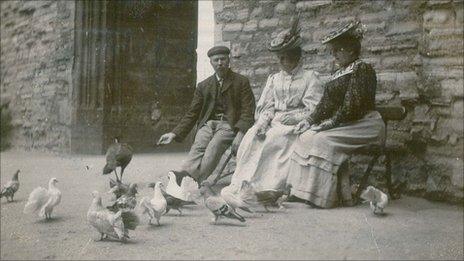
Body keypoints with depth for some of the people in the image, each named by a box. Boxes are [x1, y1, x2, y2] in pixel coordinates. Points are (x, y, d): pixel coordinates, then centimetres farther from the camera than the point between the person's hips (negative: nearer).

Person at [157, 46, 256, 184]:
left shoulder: (241, 82, 10)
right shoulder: (203, 86, 19)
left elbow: (247, 112, 2)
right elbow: (192, 113, 18)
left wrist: (240, 134, -15)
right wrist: (175, 134, 4)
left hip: (229, 124, -3)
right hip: (208, 123, 3)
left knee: (214, 145, -34)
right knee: (198, 147, -29)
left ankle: (189, 175, -56)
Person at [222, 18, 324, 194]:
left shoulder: (310, 78, 4)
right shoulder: (274, 79, 21)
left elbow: (311, 112, -6)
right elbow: (265, 106, 12)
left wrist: (282, 118, -16)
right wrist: (262, 122, -10)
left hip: (296, 126, -4)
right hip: (273, 123, 4)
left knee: (273, 137, -32)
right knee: (252, 135, -24)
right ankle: (239, 183, -29)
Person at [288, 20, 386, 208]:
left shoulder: (362, 69, -8)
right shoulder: (338, 74, 19)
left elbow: (352, 105, -18)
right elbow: (326, 104, 14)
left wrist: (331, 123, -20)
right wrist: (309, 120, -1)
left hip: (364, 125, -8)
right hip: (341, 125, 8)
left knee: (323, 140, -27)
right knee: (307, 136, -11)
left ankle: (324, 196, -21)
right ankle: (307, 191, -15)